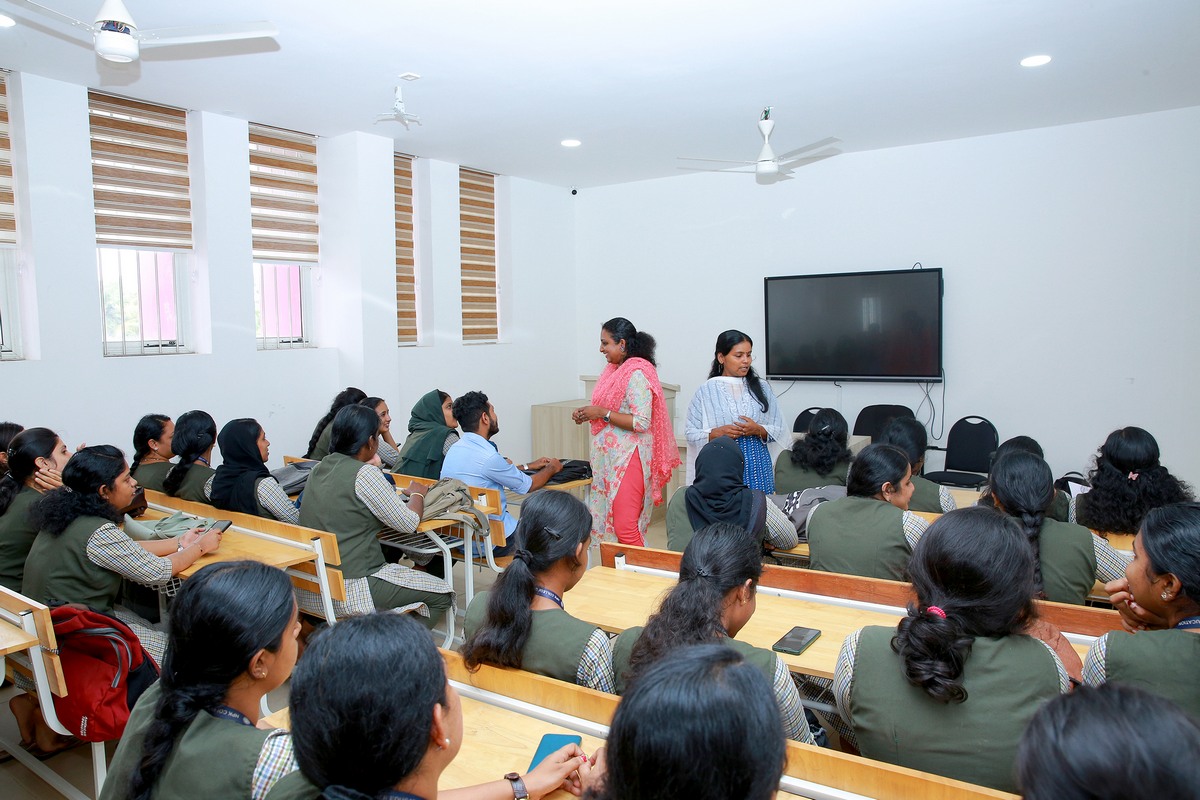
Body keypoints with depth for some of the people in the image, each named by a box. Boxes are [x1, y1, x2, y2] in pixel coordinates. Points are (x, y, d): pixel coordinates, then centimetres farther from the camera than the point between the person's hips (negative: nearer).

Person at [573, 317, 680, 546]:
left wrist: (602, 413, -17)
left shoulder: (637, 373, -15)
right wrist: (589, 413, 7)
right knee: (617, 523, 11)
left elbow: (641, 423, -21)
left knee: (625, 527, -11)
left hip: (628, 458, -9)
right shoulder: (615, 369, 13)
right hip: (611, 456, 9)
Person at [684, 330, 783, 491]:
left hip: (757, 465, 2)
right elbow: (690, 433, -1)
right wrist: (718, 433, -16)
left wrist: (758, 430, -11)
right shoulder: (706, 391, 0)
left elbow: (778, 429, 8)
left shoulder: (761, 387, 7)